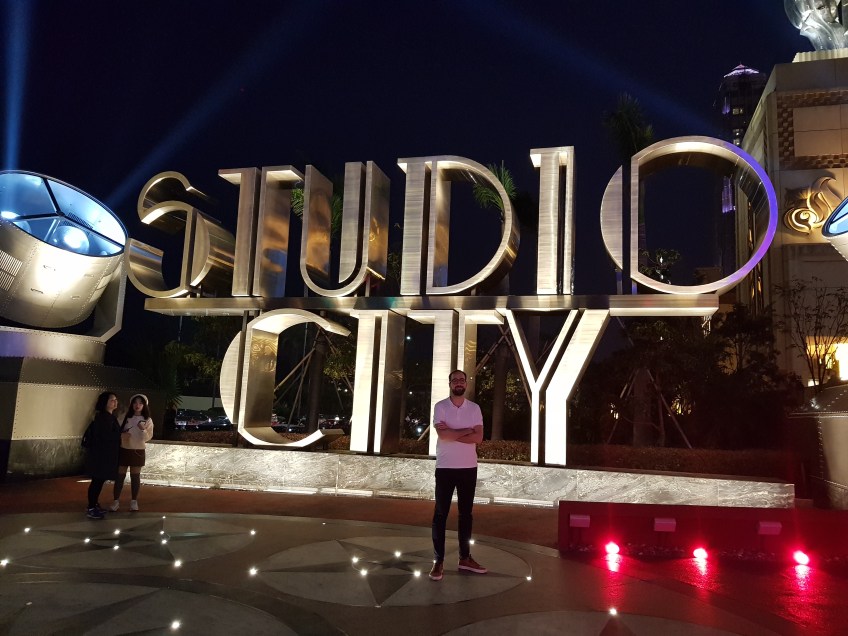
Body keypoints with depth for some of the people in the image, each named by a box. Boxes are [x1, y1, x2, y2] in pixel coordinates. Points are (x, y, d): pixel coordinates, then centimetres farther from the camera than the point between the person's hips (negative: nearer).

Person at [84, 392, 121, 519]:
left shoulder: (111, 417, 13)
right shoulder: (102, 417, -17)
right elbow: (105, 436, -24)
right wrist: (122, 435, -15)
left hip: (107, 454, 9)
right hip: (99, 454, -9)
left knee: (100, 480, 14)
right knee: (97, 480, -3)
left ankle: (94, 505, 24)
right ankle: (90, 509, 4)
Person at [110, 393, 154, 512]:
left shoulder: (147, 420, -2)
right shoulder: (125, 417, 3)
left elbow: (148, 438, -6)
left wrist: (143, 430, -24)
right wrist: (122, 435, -14)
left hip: (138, 451, -1)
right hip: (123, 450, 1)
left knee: (135, 476, 4)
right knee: (120, 475, 3)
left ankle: (134, 501, 13)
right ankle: (116, 501, 13)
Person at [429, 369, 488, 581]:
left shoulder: (475, 408, 4)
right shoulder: (440, 407, -4)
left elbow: (478, 438, -8)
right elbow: (442, 435, -18)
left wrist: (452, 434, -14)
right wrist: (467, 430, -10)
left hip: (469, 468, 3)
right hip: (445, 468, -3)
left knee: (466, 513, 10)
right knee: (441, 513, 1)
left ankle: (465, 558, 20)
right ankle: (438, 560, 6)